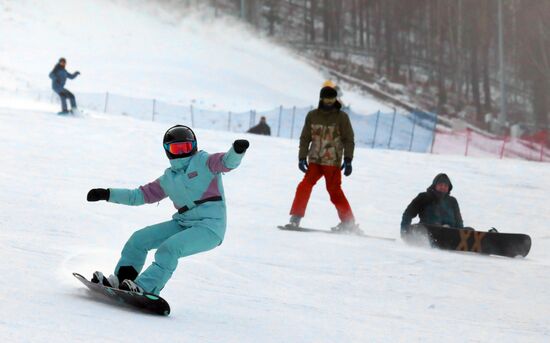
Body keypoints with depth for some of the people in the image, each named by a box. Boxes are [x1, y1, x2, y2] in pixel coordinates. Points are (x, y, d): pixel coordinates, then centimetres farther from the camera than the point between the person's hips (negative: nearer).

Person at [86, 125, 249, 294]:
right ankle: (120, 279, 11)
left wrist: (237, 151, -42)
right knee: (139, 239, 2)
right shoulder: (168, 180, 16)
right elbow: (140, 195, 21)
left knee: (169, 248, -27)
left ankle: (144, 287, -30)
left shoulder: (204, 162, -1)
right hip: (183, 223, 7)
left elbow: (228, 162, -18)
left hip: (210, 227, -7)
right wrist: (107, 194, 16)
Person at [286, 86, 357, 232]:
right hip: (315, 161, 2)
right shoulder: (312, 116, 6)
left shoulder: (341, 117, 0)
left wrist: (348, 160, -9)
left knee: (334, 191, -4)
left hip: (333, 162, -2)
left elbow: (348, 140, 0)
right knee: (305, 186, -14)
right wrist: (302, 158, 5)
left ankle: (348, 222, 7)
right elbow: (305, 138, 11)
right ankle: (295, 217, -10)